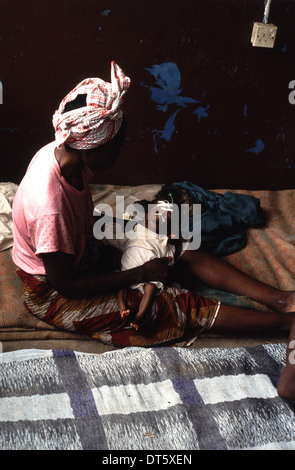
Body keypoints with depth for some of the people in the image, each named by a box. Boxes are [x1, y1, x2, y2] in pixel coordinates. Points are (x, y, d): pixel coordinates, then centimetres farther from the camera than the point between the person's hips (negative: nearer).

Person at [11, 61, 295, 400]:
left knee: (188, 254, -3)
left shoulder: (63, 154, -11)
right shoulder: (50, 206, -37)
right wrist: (139, 275, -19)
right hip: (52, 295, -8)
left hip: (83, 253, 8)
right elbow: (66, 285, -26)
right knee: (179, 307, -15)